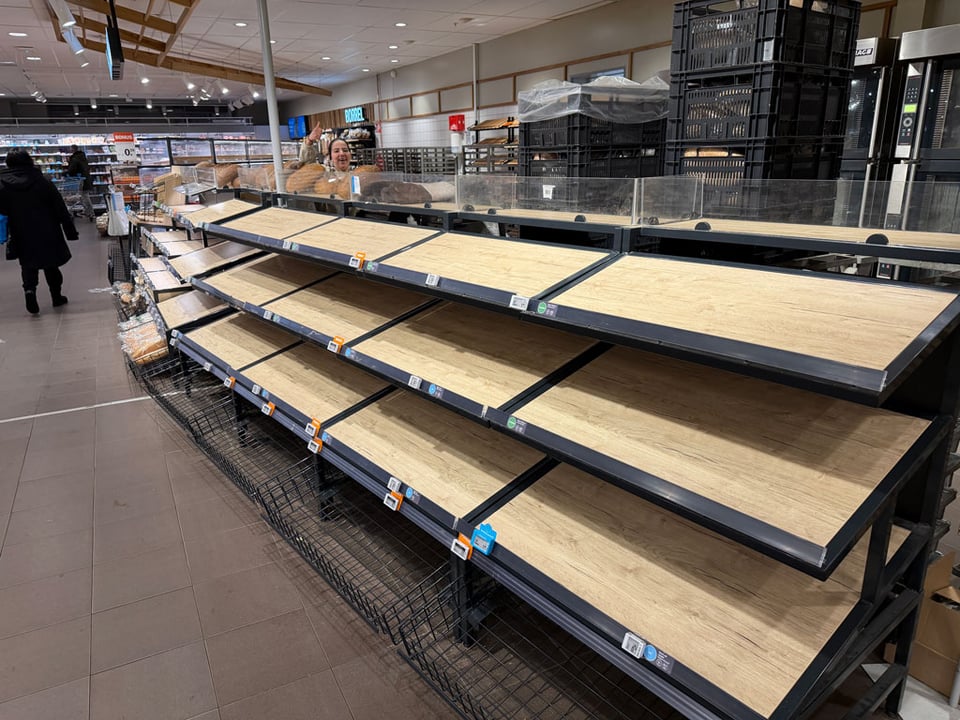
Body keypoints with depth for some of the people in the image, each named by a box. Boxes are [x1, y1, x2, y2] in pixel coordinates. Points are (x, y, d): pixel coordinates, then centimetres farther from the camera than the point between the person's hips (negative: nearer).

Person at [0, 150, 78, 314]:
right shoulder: (42, 180, -9)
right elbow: (60, 208, -8)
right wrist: (70, 231, -3)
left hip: (22, 235, 1)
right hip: (47, 232, -1)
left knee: (28, 265, 13)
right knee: (51, 264, 13)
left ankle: (29, 290, -11)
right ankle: (56, 297, 20)